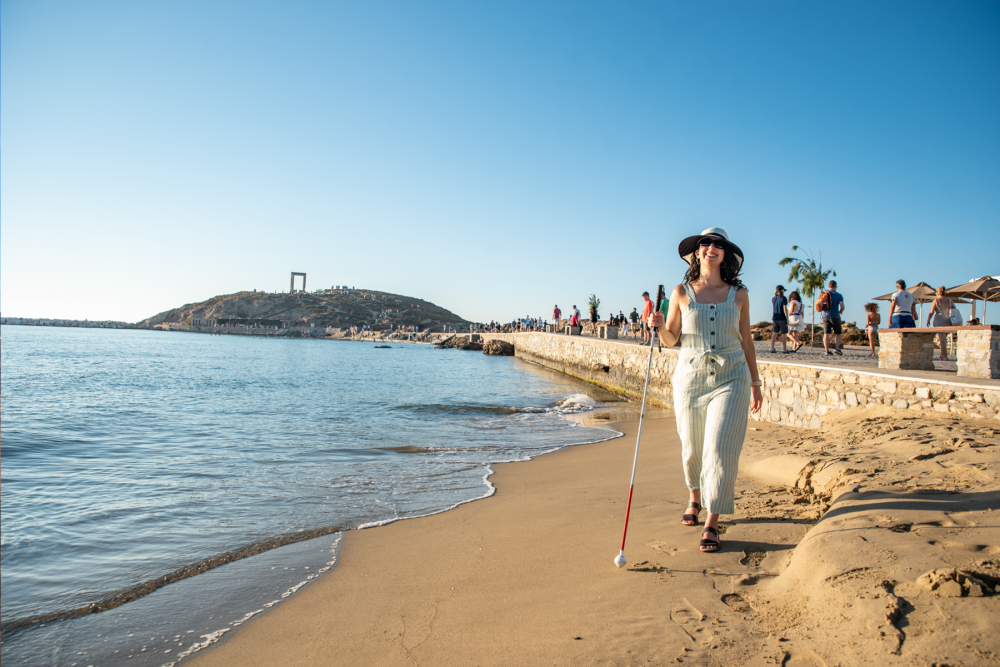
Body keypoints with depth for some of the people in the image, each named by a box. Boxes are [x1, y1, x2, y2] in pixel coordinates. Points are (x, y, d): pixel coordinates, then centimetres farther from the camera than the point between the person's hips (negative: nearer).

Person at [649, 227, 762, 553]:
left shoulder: (739, 294, 3)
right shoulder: (682, 292, 2)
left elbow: (746, 341, 11)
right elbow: (670, 340, 5)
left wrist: (755, 383, 14)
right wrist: (659, 327, -17)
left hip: (731, 379, -1)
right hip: (691, 378, 1)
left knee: (721, 450, -11)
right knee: (692, 449, 12)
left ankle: (711, 525, 0)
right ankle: (695, 498, 41)